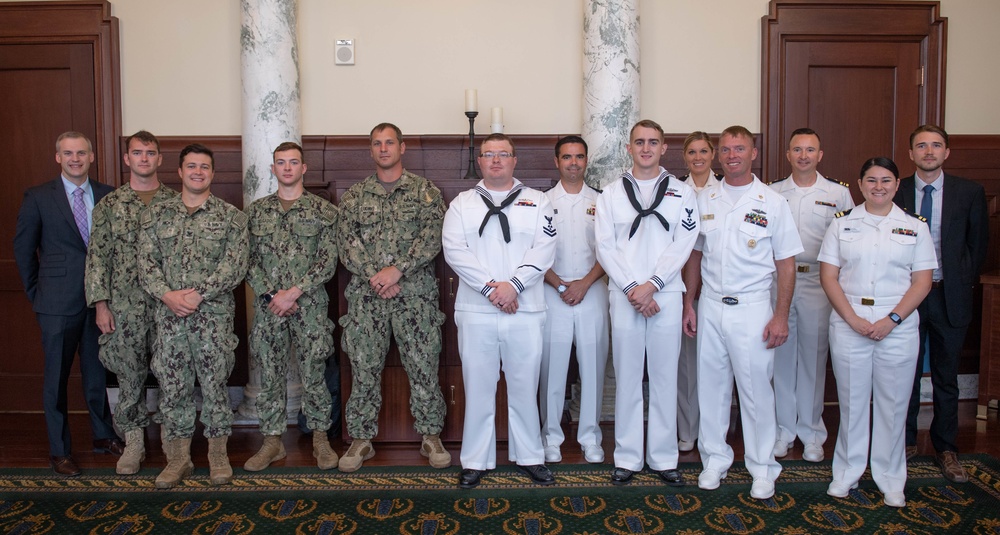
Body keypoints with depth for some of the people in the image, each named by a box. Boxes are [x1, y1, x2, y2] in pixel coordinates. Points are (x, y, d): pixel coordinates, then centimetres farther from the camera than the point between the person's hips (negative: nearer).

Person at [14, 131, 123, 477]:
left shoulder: (108, 196, 3)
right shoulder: (38, 198, -2)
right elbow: (23, 248, 4)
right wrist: (35, 292, 4)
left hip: (100, 299, 2)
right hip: (58, 303, -2)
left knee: (97, 372, 15)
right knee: (56, 377, 6)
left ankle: (103, 436, 31)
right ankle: (59, 450, 18)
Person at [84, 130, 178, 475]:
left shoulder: (176, 203, 5)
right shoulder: (109, 205, 6)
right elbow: (97, 256, 3)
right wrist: (100, 304, -4)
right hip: (124, 305, 0)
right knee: (130, 375, 4)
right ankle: (133, 442, 18)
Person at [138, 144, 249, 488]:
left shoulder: (230, 216, 2)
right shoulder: (156, 215, 10)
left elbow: (235, 266, -7)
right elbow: (146, 263, 3)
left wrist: (198, 294, -15)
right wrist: (167, 295, -13)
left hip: (214, 313, -2)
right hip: (168, 314, 2)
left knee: (215, 383, 4)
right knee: (172, 385, 7)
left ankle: (218, 454, 19)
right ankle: (178, 458, 20)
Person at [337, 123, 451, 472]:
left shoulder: (425, 191, 4)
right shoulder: (355, 196, 10)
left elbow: (432, 237, -7)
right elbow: (347, 244, 2)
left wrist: (397, 269, -17)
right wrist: (375, 277, -11)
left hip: (416, 294, -1)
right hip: (366, 295, 2)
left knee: (423, 366, 2)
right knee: (364, 369, 5)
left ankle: (431, 436, 16)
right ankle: (361, 439, 18)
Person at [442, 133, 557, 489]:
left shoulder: (537, 202, 11)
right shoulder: (462, 203, 11)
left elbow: (544, 249, -1)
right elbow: (454, 250, -2)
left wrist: (513, 284, -14)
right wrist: (490, 287, -13)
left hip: (525, 310, 0)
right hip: (476, 310, 0)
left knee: (524, 386, 8)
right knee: (478, 386, 5)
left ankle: (529, 456, 22)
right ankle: (476, 460, 17)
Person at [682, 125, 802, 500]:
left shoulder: (773, 203, -2)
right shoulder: (704, 201, 8)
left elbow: (786, 263, -2)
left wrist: (781, 316, -7)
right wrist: (689, 304, 7)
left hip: (752, 307, -3)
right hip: (710, 306, 3)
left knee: (755, 388, 2)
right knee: (711, 385, 9)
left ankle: (762, 467, 17)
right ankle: (715, 459, 23)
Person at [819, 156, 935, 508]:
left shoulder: (915, 227, 6)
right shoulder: (842, 224, 5)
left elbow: (922, 281, 2)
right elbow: (828, 276, 1)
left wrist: (892, 320, -10)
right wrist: (853, 319, -10)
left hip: (898, 328, 0)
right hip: (849, 325, 0)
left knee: (893, 404, 6)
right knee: (852, 401, 7)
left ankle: (890, 480, 20)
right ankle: (847, 473, 21)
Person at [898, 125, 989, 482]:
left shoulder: (970, 192, 1)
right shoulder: (895, 192, -1)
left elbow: (979, 241, 9)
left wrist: (966, 281, 5)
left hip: (950, 295, 0)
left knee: (946, 377, 9)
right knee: (906, 373, 10)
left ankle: (945, 449, 21)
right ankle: (905, 441, 25)